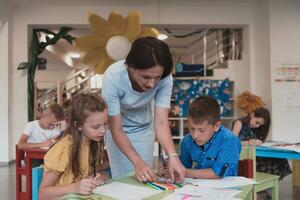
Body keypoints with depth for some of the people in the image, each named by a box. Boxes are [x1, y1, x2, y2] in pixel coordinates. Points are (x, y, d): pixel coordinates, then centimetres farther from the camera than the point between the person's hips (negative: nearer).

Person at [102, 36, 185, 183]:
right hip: (118, 129, -2)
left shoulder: (165, 78, -27)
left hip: (144, 128, 2)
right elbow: (116, 129, -28)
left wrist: (173, 156, -41)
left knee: (145, 179, 5)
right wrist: (137, 162, -37)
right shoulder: (112, 77, -34)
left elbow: (161, 122, -26)